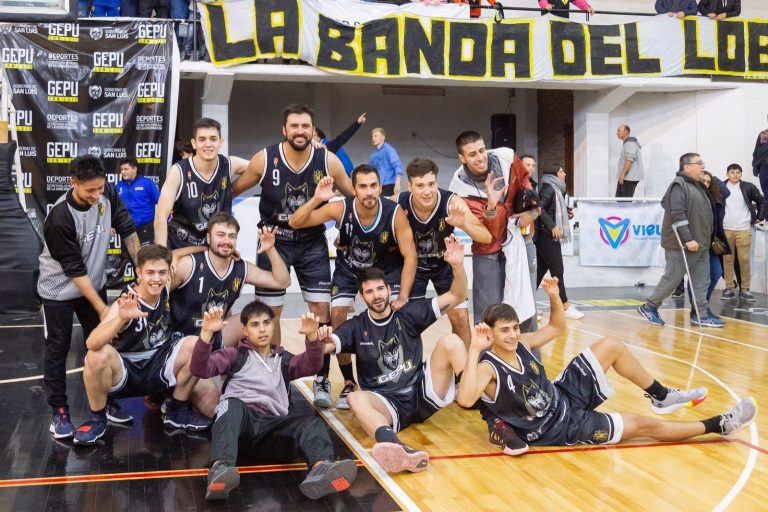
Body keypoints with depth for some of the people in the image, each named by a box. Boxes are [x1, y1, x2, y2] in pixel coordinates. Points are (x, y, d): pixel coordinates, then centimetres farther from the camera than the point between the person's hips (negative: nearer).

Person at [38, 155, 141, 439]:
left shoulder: (108, 195, -17)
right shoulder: (59, 219, -30)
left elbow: (128, 231, -4)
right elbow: (75, 270, -26)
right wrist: (102, 308, -24)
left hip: (94, 282, 5)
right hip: (60, 288, -5)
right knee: (58, 348, 2)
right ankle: (59, 411, 12)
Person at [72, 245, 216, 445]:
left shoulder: (166, 292, -8)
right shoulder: (126, 303, -24)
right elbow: (92, 344, -41)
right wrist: (122, 318, -55)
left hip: (156, 369, 4)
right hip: (124, 372, -4)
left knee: (196, 344, -17)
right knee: (98, 355, -35)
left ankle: (177, 412, 1)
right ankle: (98, 418, -9)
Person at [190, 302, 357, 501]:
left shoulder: (284, 359, 30)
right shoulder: (235, 355, 23)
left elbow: (311, 365, 9)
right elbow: (200, 369, 6)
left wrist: (312, 336, -12)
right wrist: (207, 332, -11)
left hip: (273, 426, 2)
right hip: (238, 418, -2)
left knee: (313, 422, -23)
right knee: (233, 404, -34)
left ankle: (320, 469, -57)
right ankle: (220, 469, -59)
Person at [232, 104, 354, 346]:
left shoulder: (329, 161, -13)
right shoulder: (265, 159, -15)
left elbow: (356, 196, 2)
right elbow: (232, 191, -1)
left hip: (313, 242, 1)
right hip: (275, 240, -1)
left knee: (322, 307, 0)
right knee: (270, 310, 6)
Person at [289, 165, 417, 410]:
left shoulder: (395, 213, -30)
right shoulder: (341, 209, -28)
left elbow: (410, 256, -22)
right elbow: (295, 223, -26)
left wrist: (403, 297, -30)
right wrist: (316, 200, -44)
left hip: (386, 268, 0)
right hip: (348, 269, 1)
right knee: (337, 318, -11)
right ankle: (349, 383, 6)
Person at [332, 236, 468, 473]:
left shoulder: (408, 314, 5)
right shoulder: (356, 327, 6)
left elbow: (456, 297, 0)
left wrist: (458, 266, -19)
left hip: (423, 394, 1)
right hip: (388, 404, -1)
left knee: (450, 341, -19)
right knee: (356, 398, -37)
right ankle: (397, 449, -67)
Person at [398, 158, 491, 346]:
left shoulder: (451, 202, -30)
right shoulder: (399, 204, -28)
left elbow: (486, 238, -31)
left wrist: (463, 224, -50)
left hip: (445, 264, 0)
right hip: (414, 265, 0)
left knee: (460, 318, -3)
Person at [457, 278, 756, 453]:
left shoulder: (521, 344, -8)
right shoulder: (488, 367, -29)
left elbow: (557, 327, 9)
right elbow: (465, 400, -50)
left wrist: (554, 298, -10)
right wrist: (474, 352, -54)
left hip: (564, 396, 8)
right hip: (558, 428, -7)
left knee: (611, 346, 0)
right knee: (642, 425, -6)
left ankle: (661, 396, 18)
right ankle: (718, 426, 12)